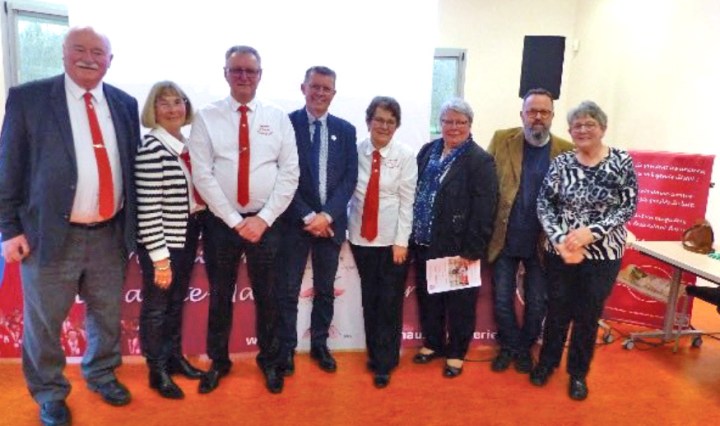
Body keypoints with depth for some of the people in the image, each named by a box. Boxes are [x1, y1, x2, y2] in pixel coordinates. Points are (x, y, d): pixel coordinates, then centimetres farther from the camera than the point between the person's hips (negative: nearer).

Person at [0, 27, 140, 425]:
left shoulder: (125, 104, 7)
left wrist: (130, 224, 8)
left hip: (110, 234, 3)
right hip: (51, 234, -3)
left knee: (107, 315, 17)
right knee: (44, 322, 11)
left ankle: (101, 374, 41)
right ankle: (50, 393, 33)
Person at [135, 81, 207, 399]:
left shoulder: (187, 144, 5)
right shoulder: (151, 148, -18)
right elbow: (148, 210, -20)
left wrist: (193, 239, 11)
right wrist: (160, 258, -18)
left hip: (187, 237, 7)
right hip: (162, 242, -7)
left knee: (177, 302, 21)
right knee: (156, 306, 10)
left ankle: (174, 357, 38)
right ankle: (157, 371, 27)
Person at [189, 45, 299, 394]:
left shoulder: (278, 118, 3)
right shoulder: (206, 117, -1)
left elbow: (289, 173, -2)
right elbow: (202, 175, -8)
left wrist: (263, 218, -11)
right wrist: (235, 220, -12)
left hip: (267, 222, 1)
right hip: (221, 221, 0)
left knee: (267, 296, 13)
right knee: (219, 295, 13)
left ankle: (270, 360, 33)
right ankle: (218, 361, 33)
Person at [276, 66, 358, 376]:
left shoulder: (345, 130, 7)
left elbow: (350, 178, 1)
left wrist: (327, 214, -11)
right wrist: (307, 215, -13)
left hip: (331, 221, 3)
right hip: (294, 220, -3)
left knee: (325, 289, 13)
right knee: (288, 290, 5)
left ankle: (319, 345, 29)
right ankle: (286, 348, 21)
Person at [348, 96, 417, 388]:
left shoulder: (405, 155, -7)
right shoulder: (356, 152, -2)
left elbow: (407, 201, -7)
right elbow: (349, 192, 3)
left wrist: (401, 241, -10)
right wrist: (346, 228, -1)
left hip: (392, 238, -2)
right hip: (362, 236, 2)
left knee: (390, 301, 5)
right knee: (369, 299, 12)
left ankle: (385, 363, 20)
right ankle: (374, 354, 31)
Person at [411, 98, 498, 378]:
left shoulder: (480, 161, -10)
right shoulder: (428, 151, 8)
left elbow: (483, 210, -15)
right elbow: (415, 191, 11)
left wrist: (472, 249, -18)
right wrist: (412, 234, 8)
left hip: (457, 247, -5)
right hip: (424, 243, 6)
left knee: (459, 303, 10)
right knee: (427, 297, 18)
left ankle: (456, 352, 28)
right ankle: (432, 343, 37)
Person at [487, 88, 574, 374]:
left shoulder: (566, 151, -4)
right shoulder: (501, 140, -3)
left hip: (543, 243, 0)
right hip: (505, 239, 1)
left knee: (537, 302, 13)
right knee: (502, 299, 11)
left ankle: (525, 347, 37)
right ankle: (508, 346, 34)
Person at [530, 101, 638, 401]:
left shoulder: (622, 162, -5)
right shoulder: (561, 163, -2)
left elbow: (629, 207, -7)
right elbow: (544, 204, -4)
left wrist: (591, 232, -19)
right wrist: (560, 239, -18)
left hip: (604, 253, -1)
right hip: (561, 251, 1)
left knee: (588, 316, 11)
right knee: (557, 311, 13)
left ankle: (578, 373, 31)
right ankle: (547, 362, 35)